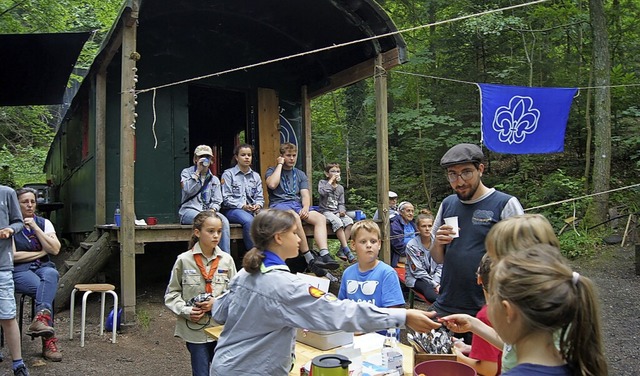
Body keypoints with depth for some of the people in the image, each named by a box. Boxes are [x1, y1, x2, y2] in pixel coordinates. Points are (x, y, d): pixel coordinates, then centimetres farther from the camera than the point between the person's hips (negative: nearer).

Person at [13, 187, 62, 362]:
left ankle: (41, 320, -56)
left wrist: (35, 228, -6)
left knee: (51, 274, -37)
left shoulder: (44, 223, 12)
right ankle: (49, 341, -39)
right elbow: (12, 255, -6)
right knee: (45, 290, -34)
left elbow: (55, 249, -2)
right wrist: (40, 252, -2)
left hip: (43, 267, 3)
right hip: (19, 271, -2)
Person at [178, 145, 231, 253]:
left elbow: (217, 201, 12)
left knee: (224, 221, -29)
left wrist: (212, 210, -10)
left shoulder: (214, 179, 20)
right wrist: (198, 171, -8)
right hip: (189, 210, -3)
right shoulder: (187, 172, 10)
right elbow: (188, 190, -11)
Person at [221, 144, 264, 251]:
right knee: (248, 220, -37)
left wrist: (258, 205, -11)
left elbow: (260, 197, 13)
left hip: (252, 210, 4)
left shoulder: (256, 176, 20)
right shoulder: (228, 174, 5)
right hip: (232, 210, -4)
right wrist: (242, 206, -16)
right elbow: (226, 198, -4)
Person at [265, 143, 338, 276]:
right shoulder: (272, 171, 11)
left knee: (320, 218, -24)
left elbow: (305, 195, 9)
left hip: (297, 205, 5)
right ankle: (309, 259, -36)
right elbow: (272, 184, -13)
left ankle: (325, 255, -39)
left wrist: (305, 208, -14)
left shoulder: (300, 174, 21)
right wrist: (280, 164, -2)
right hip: (278, 205, -5)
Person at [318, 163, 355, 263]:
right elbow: (323, 192, -19)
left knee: (349, 221, -26)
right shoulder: (322, 182, 5)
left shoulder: (340, 188, 18)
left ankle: (341, 250, -24)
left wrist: (342, 210, -6)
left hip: (337, 212, 5)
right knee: (338, 222, -35)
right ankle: (347, 250, -34)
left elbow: (341, 203, 16)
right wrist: (331, 180, -10)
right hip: (326, 211, -5)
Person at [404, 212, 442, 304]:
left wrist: (436, 282, -12)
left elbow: (440, 266, 4)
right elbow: (418, 271, -11)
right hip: (416, 278, -4)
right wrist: (435, 285, -16)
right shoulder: (411, 245, -9)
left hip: (435, 277, 4)